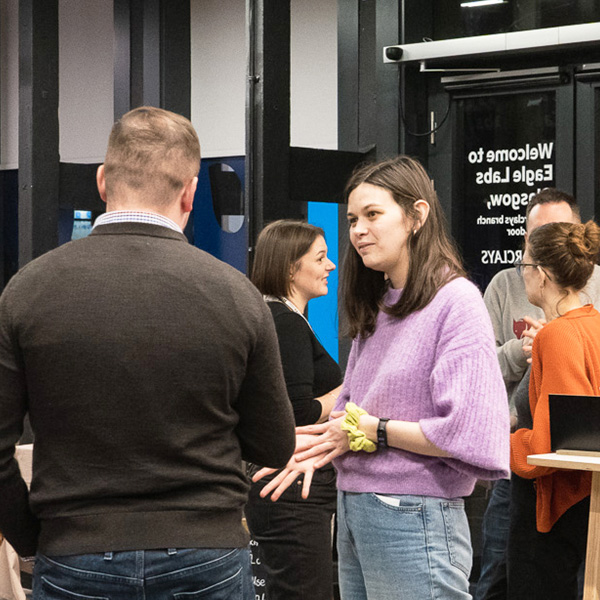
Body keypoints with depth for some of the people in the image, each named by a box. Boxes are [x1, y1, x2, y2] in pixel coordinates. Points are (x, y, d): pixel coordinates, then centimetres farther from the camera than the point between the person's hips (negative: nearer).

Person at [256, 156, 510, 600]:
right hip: (353, 513, 8)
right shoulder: (375, 307, 15)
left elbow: (469, 436, -19)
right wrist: (318, 445, 0)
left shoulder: (455, 301, -11)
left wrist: (372, 430, -11)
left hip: (414, 520, -8)